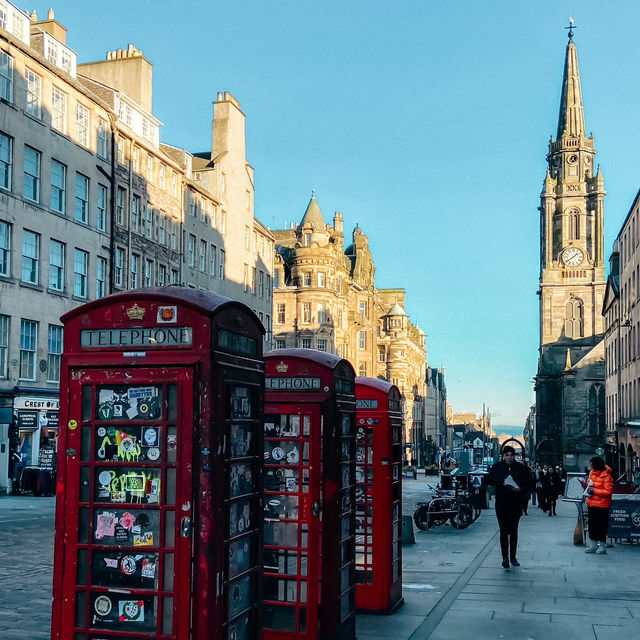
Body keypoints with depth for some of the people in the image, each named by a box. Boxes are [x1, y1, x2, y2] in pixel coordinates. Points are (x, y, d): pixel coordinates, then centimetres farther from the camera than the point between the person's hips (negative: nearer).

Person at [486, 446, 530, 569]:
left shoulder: (521, 468, 5)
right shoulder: (497, 467, 3)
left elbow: (528, 483, 5)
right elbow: (488, 479, -3)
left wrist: (520, 489, -15)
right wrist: (501, 482, -18)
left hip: (516, 503, 2)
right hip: (501, 503, -2)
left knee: (514, 530, 11)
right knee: (504, 530, -8)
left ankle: (513, 557, 20)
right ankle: (505, 557, -8)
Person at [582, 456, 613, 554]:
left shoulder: (606, 475, -15)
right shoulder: (592, 472, 8)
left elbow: (608, 491, -18)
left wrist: (594, 491, -21)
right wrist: (586, 485, 0)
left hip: (601, 505, -8)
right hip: (591, 504, 8)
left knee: (601, 525, 0)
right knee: (592, 524, 13)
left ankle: (602, 546, 8)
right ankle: (593, 544, 23)